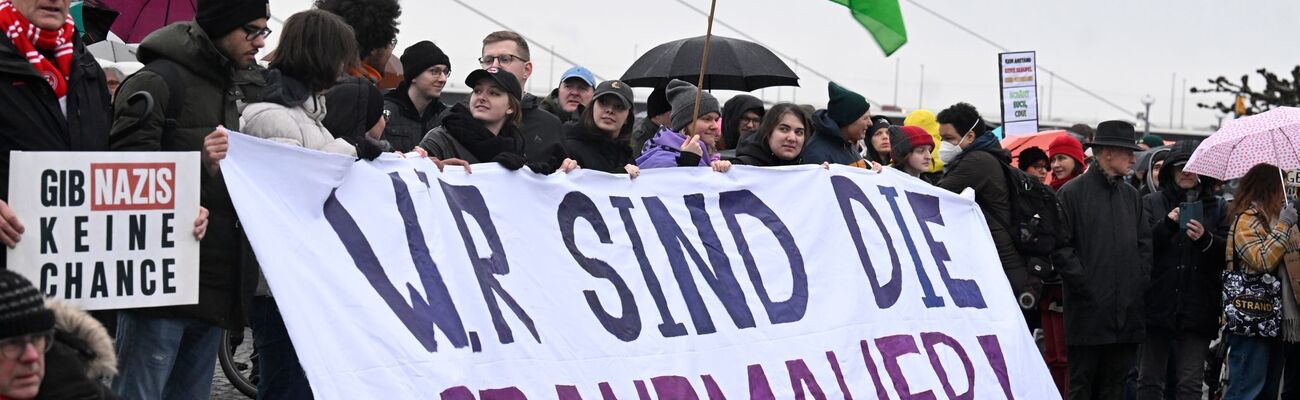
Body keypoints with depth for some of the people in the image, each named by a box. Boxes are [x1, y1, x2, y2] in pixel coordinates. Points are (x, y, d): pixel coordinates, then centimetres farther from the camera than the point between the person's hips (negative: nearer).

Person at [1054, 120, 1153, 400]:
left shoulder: (1131, 195, 15)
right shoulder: (1072, 193, -5)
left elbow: (1145, 242, 18)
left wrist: (1141, 280, 6)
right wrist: (1082, 283, -13)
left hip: (1127, 311, 6)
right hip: (1088, 311, -6)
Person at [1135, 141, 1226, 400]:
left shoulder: (1218, 208, 11)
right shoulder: (1152, 203, 8)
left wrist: (1205, 239, -16)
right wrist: (1167, 223, -18)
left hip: (1198, 308, 0)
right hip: (1158, 304, 0)